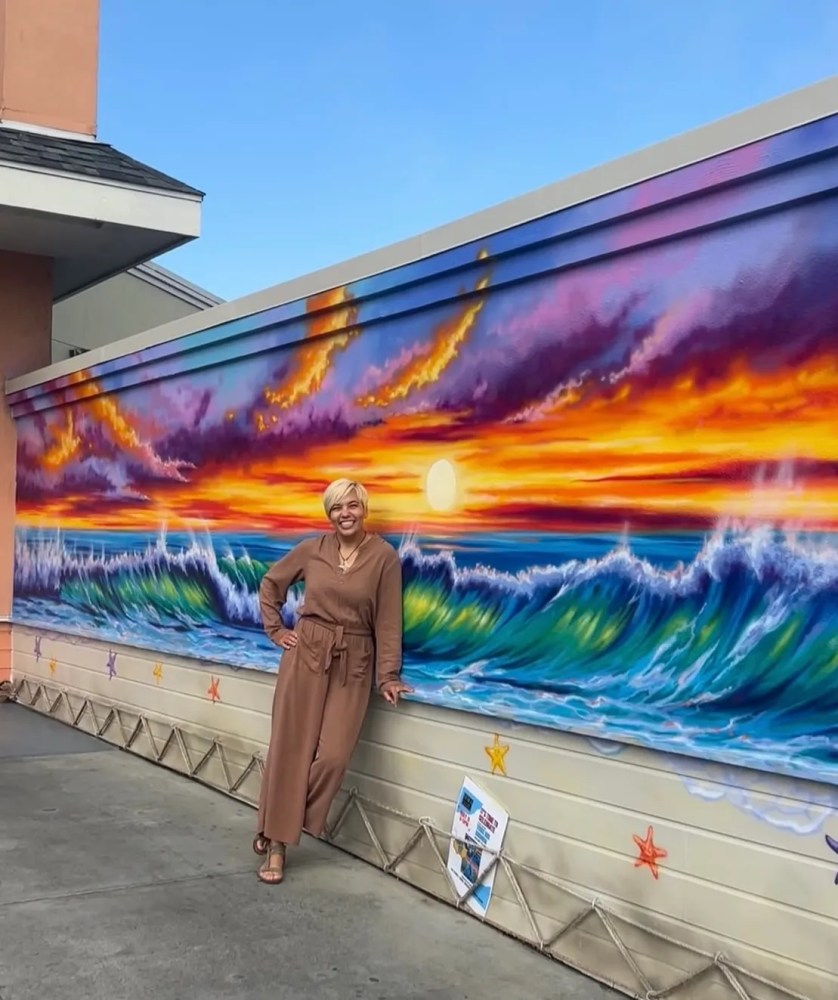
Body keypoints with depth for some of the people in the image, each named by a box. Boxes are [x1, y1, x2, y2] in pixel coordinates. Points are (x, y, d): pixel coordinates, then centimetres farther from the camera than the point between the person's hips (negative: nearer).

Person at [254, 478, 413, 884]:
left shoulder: (384, 557, -5)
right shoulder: (312, 549, 0)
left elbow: (388, 621, -4)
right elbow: (270, 583, 16)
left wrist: (388, 676, -6)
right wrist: (275, 629, 8)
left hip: (353, 663, -1)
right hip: (306, 653, 1)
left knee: (334, 754, -7)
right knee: (290, 748, 1)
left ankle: (280, 824, 14)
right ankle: (276, 842, 12)